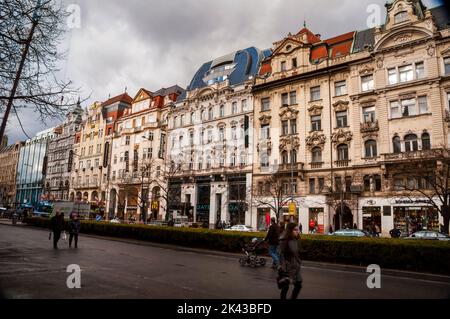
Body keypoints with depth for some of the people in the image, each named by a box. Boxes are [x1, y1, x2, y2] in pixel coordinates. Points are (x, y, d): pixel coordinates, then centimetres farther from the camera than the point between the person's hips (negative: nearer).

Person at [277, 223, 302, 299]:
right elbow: (281, 254, -18)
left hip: (295, 267, 7)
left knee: (298, 285, 10)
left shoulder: (295, 240, 4)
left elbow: (297, 254, 12)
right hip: (287, 267, -7)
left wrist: (299, 263, 12)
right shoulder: (284, 240, -17)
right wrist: (283, 267, -22)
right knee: (285, 287, 3)